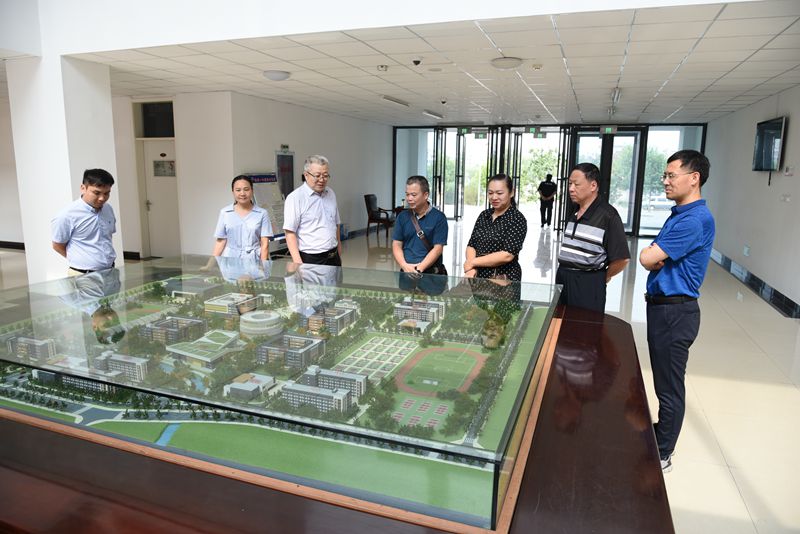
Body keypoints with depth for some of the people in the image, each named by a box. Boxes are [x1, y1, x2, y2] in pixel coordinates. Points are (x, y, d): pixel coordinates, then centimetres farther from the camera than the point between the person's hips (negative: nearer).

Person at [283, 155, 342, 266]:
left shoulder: (330, 194, 10)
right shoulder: (295, 198, -10)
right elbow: (290, 233, -13)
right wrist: (298, 263, -20)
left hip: (333, 257, 6)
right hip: (310, 259, -6)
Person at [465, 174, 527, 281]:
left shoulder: (517, 219, -6)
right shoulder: (484, 215, 11)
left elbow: (507, 255, -14)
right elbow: (471, 245, 8)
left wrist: (472, 262, -9)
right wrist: (471, 269, -10)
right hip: (479, 276, 4)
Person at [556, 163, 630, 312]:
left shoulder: (607, 215, -14)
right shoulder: (573, 212, 10)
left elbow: (622, 259, -14)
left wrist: (603, 277, -1)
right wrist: (563, 273, 11)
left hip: (588, 287, -7)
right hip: (562, 278, 7)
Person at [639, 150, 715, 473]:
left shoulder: (696, 219, -21)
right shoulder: (679, 214, 12)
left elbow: (647, 258, -24)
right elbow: (653, 260, 11)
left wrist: (654, 257, -3)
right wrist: (658, 261, -11)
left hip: (675, 311, -10)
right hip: (663, 306, 10)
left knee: (669, 387, 4)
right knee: (664, 382, 22)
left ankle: (662, 455, 18)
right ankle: (661, 435, 38)